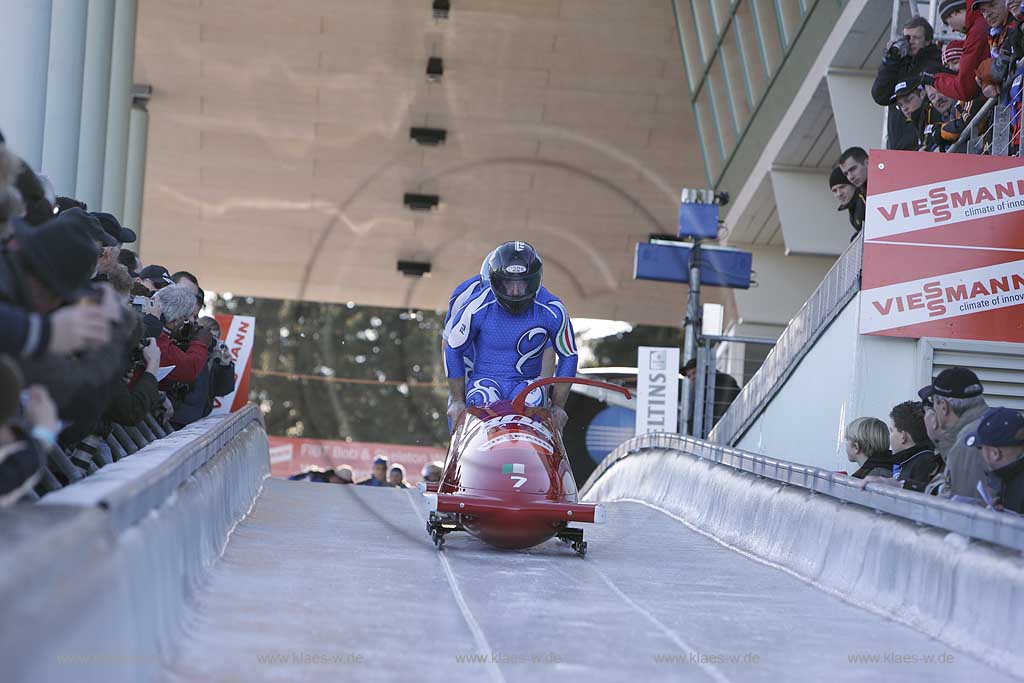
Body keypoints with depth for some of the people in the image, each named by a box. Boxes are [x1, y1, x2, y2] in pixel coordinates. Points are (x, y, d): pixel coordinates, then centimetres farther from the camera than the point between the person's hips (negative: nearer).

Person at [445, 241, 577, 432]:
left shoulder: (553, 311, -8)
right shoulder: (478, 307, -11)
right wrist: (458, 401, 2)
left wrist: (558, 406, 1)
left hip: (527, 384, 1)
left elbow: (568, 356, 6)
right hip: (486, 381, -1)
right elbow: (453, 350, 3)